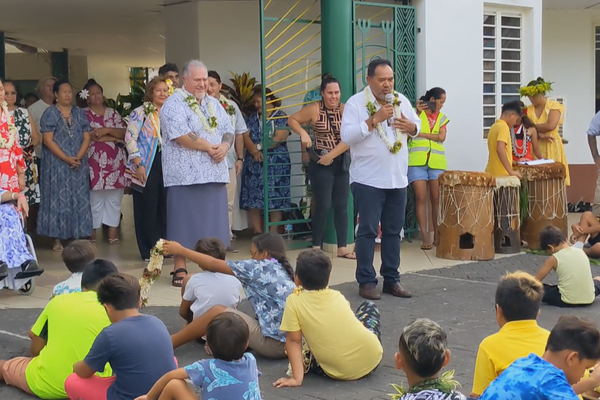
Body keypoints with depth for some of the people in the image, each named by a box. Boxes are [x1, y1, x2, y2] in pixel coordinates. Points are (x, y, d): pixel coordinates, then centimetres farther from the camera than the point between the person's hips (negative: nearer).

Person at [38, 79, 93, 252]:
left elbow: (87, 137, 5)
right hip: (57, 164, -4)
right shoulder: (50, 113, -2)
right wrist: (66, 158, -17)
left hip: (79, 164, 4)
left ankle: (78, 236, 9)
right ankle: (57, 239, 1)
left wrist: (78, 157, -11)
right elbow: (48, 140, -10)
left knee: (78, 200, 4)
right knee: (58, 199, -2)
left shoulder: (79, 113, 10)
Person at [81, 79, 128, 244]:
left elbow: (123, 132, 4)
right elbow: (88, 136, -11)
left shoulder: (113, 113, 15)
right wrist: (114, 138, -6)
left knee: (114, 198, 4)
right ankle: (93, 234, 5)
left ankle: (113, 232, 8)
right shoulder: (84, 114, 2)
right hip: (95, 161, -4)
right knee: (95, 199, -3)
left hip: (116, 161, 4)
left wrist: (106, 130, -13)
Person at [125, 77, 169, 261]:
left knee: (165, 207, 4)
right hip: (147, 168, -5)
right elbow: (130, 138, -9)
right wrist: (138, 164, -15)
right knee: (147, 208, -1)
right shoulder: (141, 112, -3)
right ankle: (149, 251, 7)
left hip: (166, 166, 5)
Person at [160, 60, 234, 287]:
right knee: (185, 222, -3)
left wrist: (224, 147, -9)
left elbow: (228, 130, 13)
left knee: (213, 222, 7)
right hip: (186, 174, -6)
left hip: (214, 173, 6)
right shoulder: (174, 104, -6)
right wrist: (210, 148, -12)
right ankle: (180, 270, 4)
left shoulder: (214, 104, 17)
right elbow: (182, 136, -18)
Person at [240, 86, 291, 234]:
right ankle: (257, 232, 4)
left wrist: (259, 146, -9)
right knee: (253, 198, 0)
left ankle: (273, 233, -1)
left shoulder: (281, 117, 0)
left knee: (275, 199, -5)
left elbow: (278, 139, -12)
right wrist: (254, 151, -14)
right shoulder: (252, 118, 17)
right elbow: (245, 137, 5)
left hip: (275, 164, -5)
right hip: (254, 164, 5)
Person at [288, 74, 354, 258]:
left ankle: (342, 248, 12)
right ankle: (316, 248, 7)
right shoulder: (314, 109, -5)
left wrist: (330, 156, -16)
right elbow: (292, 120, 3)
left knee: (341, 206, 6)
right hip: (320, 164, -3)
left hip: (342, 163, 3)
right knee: (323, 205, -4)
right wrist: (303, 133, -15)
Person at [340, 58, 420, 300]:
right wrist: (374, 120, -22)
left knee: (393, 231, 10)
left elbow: (417, 125, 18)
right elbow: (347, 136, -17)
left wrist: (411, 126, -6)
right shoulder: (356, 103, -7)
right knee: (368, 231, -2)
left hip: (398, 179, 6)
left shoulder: (401, 101, 9)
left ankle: (392, 279, 19)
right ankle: (366, 282, 5)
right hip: (368, 180, -5)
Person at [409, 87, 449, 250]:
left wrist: (420, 134, -8)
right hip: (417, 161, -3)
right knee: (421, 198, -7)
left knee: (437, 199, 0)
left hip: (436, 163, 3)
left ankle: (437, 236, 6)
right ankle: (425, 237, -7)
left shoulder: (442, 118, 15)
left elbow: (441, 137, -2)